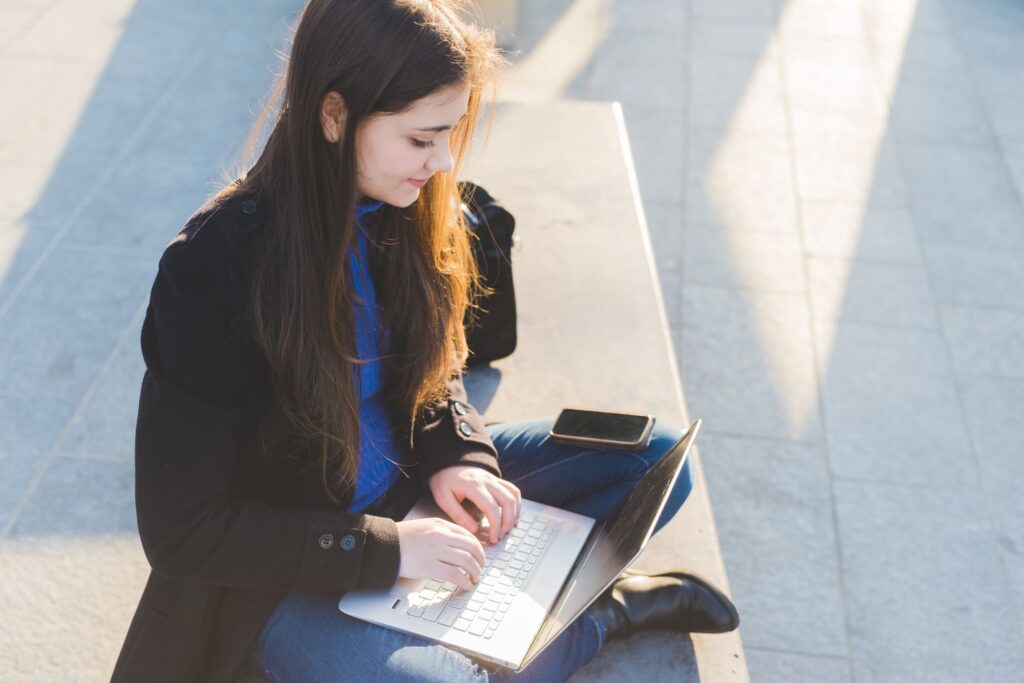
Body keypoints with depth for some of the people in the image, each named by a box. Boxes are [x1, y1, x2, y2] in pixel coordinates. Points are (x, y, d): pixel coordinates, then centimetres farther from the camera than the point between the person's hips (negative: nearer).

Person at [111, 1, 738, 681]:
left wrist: (454, 454, -9)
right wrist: (383, 549, -25)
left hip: (404, 490, 6)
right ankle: (608, 611, -4)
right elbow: (181, 528, -22)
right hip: (289, 569, -5)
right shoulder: (216, 267, -27)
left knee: (657, 456, 0)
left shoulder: (398, 212, -7)